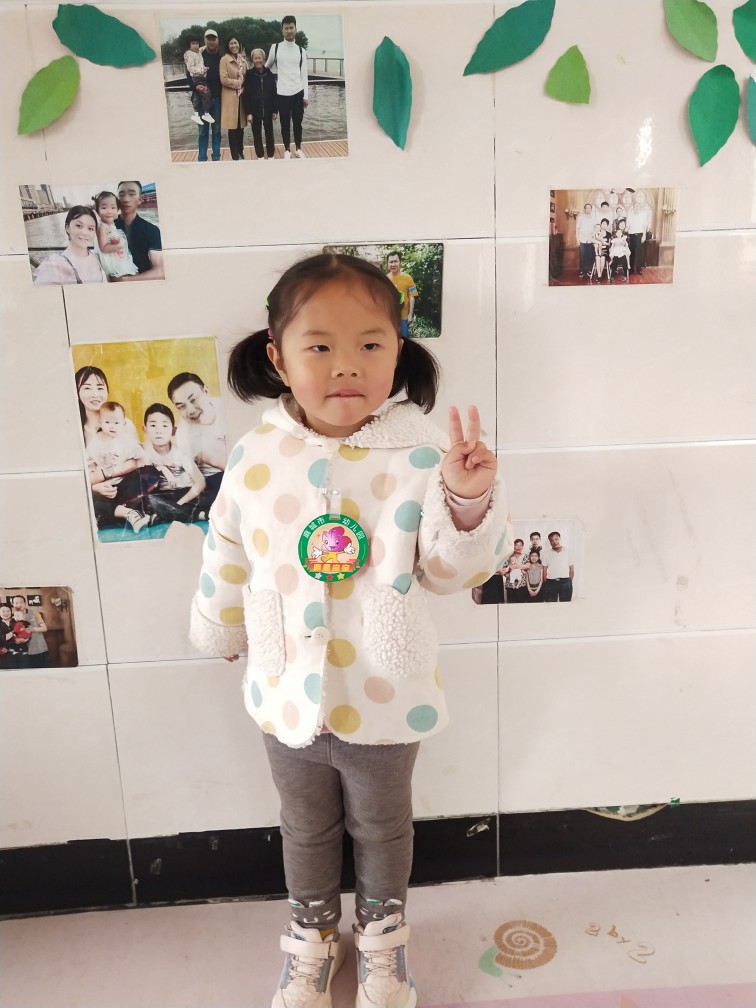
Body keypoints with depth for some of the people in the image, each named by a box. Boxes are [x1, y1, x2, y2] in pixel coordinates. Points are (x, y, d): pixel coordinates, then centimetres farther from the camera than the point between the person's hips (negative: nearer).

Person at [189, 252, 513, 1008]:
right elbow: (227, 558, 2)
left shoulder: (420, 455, -18)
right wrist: (219, 633, 14)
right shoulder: (256, 456, -12)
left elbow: (453, 571, -15)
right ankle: (311, 933, 56)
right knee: (306, 830, 27)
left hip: (385, 701, -1)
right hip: (289, 697, 2)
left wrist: (469, 502, -33)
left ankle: (382, 931, 56)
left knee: (382, 826, 26)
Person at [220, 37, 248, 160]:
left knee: (241, 128, 9)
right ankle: (235, 156, 2)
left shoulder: (243, 60, 12)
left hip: (242, 97, 5)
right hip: (230, 97, -5)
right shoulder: (224, 59, -6)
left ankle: (240, 153, 19)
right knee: (232, 128, -2)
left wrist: (242, 85, 0)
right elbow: (224, 80, -13)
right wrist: (238, 83, -11)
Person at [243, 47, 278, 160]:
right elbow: (245, 95, -6)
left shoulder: (269, 74, -1)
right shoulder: (249, 75, -5)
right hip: (255, 110, -1)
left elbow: (275, 93, 1)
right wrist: (248, 112, -12)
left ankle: (271, 155, 21)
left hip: (268, 110, 1)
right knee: (257, 133, 8)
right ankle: (260, 156, 18)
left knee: (269, 132, 10)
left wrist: (275, 110, -3)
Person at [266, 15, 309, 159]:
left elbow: (304, 75, 5)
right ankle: (287, 149, 17)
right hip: (282, 93, -1)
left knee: (297, 123, 7)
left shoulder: (301, 51, 5)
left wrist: (306, 96, 1)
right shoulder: (275, 48, 1)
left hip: (298, 92, 1)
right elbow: (267, 66, 14)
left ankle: (298, 148, 21)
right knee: (285, 124, 5)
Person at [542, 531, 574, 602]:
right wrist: (545, 584, 0)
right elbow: (544, 570, 4)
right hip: (551, 583, 0)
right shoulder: (546, 553, 5)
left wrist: (570, 581, 5)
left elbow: (571, 568, 9)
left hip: (565, 582, 0)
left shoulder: (568, 551, 6)